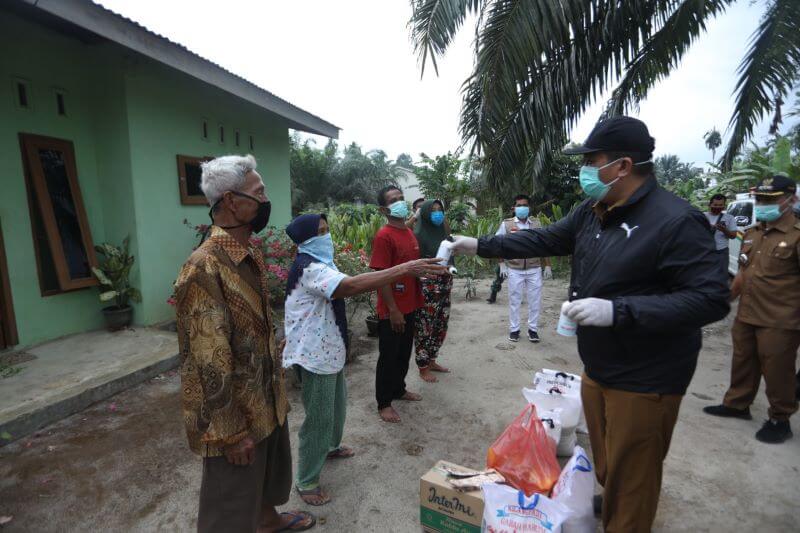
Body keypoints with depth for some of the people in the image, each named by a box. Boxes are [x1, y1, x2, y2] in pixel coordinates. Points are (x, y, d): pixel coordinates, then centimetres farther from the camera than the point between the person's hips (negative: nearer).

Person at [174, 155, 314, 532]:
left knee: (268, 470, 30)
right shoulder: (205, 268, -27)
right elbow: (210, 363, -25)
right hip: (234, 410, -8)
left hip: (266, 396, 9)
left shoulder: (251, 254, 2)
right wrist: (232, 432, -19)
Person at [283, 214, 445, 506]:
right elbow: (350, 286, -42)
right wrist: (404, 269, -45)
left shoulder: (318, 262, 10)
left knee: (337, 403, 26)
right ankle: (306, 482, 20)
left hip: (328, 347, 10)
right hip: (314, 353, -10)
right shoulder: (308, 267, -26)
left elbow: (343, 287, 17)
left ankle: (330, 447, 50)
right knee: (319, 417, 2)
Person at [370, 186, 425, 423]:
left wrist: (418, 299, 17)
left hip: (410, 307, 8)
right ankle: (384, 403, 22)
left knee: (404, 353, 21)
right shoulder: (383, 236, -18)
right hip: (392, 311, -8)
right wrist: (393, 310, -21)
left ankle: (399, 389, 40)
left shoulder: (410, 233, 9)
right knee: (388, 356, 6)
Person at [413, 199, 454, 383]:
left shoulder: (442, 232, 11)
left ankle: (431, 361, 31)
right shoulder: (418, 235, -11)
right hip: (426, 288, -7)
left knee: (440, 326, 14)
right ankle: (423, 368, 16)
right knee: (424, 328, 2)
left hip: (444, 286, 8)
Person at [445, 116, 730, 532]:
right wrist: (480, 246, 7)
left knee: (631, 481, 9)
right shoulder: (592, 212, 3)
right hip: (597, 369, 8)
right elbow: (544, 240, 10)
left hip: (644, 382, -8)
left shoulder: (676, 221, -22)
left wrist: (616, 310, -32)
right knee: (606, 468, 28)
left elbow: (711, 299, -24)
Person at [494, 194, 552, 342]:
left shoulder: (536, 224, 7)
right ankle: (514, 329, 17)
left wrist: (547, 265, 6)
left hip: (534, 269, 2)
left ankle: (533, 329, 19)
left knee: (534, 300, 6)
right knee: (514, 300, 6)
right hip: (514, 270, -2)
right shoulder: (506, 224, 0)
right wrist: (502, 264, -6)